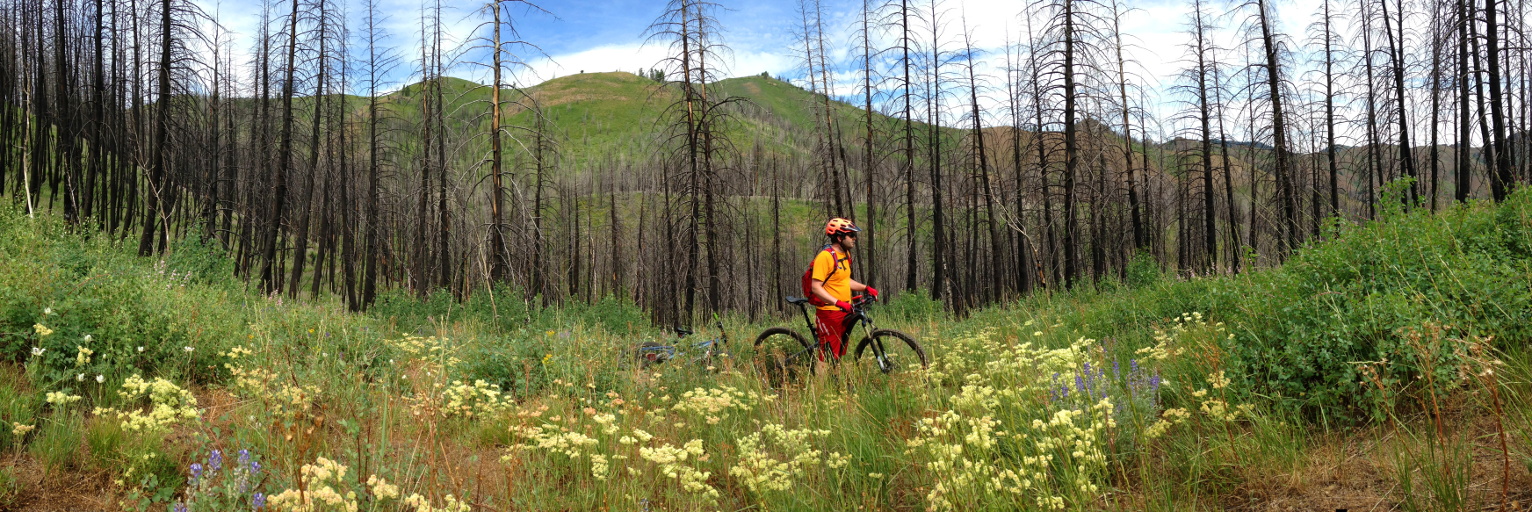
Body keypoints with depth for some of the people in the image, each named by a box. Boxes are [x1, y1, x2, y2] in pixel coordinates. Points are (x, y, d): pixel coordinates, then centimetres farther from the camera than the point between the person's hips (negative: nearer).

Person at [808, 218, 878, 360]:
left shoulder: (845, 254, 11)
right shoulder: (825, 256, -17)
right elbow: (816, 287, -21)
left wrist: (865, 288, 10)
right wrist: (838, 303, -29)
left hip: (845, 311, 9)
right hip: (830, 313, -9)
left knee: (840, 353, 14)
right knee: (829, 357, -7)